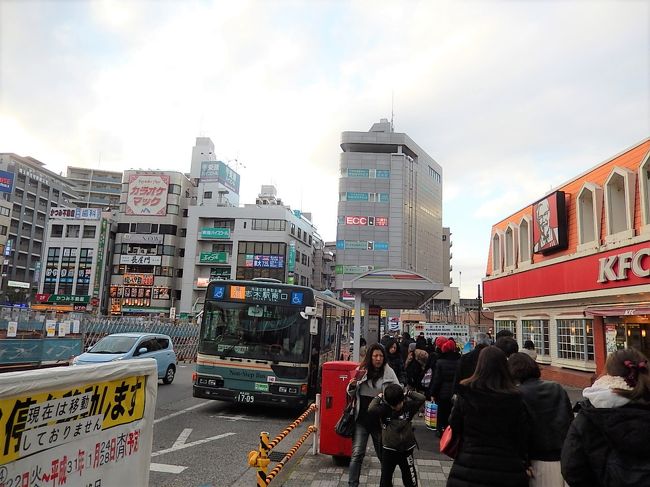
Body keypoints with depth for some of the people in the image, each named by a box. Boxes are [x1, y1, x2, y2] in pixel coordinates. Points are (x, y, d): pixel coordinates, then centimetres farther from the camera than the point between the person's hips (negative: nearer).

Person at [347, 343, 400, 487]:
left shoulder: (388, 372, -5)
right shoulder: (362, 370, 2)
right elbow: (352, 394, 13)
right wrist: (352, 386, -10)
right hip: (361, 419, 1)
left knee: (383, 453, 14)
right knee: (357, 454, -2)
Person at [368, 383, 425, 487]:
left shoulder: (408, 406, -9)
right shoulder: (384, 409, -14)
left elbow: (421, 399, -19)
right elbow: (371, 409, -30)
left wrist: (409, 393, -12)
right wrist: (379, 397, -19)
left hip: (406, 450, 1)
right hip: (388, 450, -1)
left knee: (410, 479, 15)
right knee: (385, 478, 14)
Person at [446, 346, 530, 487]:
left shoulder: (465, 392, -11)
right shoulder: (514, 398, -13)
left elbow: (454, 427, -2)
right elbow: (523, 435, -5)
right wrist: (522, 462, 10)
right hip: (506, 467, 0)